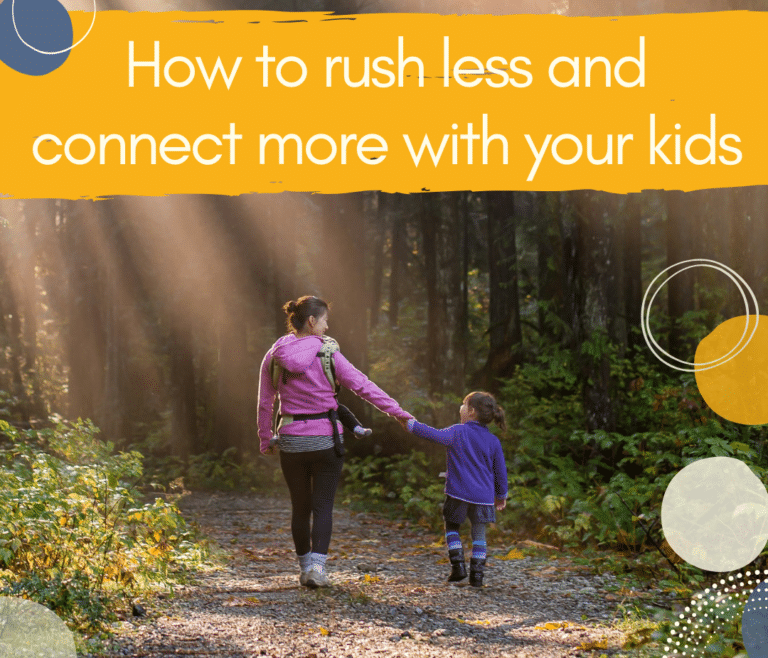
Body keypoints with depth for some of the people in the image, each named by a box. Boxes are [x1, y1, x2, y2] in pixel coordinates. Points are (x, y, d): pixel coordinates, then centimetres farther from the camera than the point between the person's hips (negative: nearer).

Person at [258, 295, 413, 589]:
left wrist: (266, 440, 16)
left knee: (300, 507, 15)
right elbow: (362, 385, -9)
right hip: (325, 440, -3)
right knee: (323, 507, 2)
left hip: (291, 441, 3)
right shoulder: (327, 354, -8)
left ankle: (305, 567, 22)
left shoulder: (274, 357, 1)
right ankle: (316, 567, -11)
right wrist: (398, 412, -5)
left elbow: (265, 403, 6)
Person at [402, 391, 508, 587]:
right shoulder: (493, 441, 4)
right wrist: (501, 495, 21)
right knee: (479, 534, 10)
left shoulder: (458, 432, -7)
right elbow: (500, 470, 9)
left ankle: (458, 565, 3)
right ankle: (477, 574, 4)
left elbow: (435, 435, -13)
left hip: (459, 493, -2)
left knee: (452, 527, 16)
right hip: (483, 496, 3)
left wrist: (411, 425, -1)